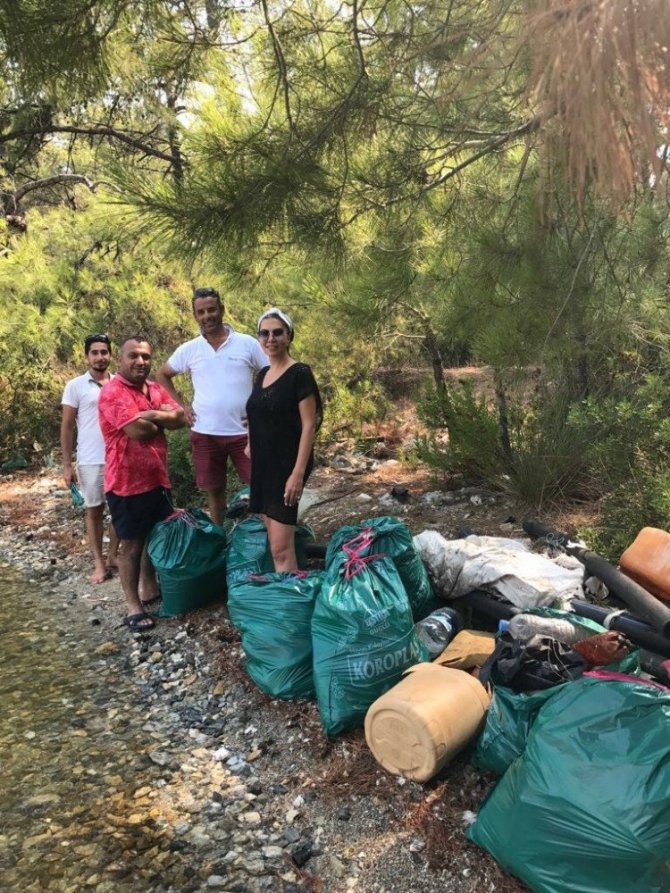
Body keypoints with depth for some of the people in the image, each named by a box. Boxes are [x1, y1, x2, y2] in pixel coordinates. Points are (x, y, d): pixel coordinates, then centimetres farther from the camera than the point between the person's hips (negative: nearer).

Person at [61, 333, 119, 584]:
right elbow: (66, 427, -1)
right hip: (90, 461, -2)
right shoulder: (75, 386, -2)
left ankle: (113, 555, 24)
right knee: (94, 511, 7)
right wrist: (67, 465, -4)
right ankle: (99, 563, 18)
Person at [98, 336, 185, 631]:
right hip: (128, 482, -8)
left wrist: (150, 414, -18)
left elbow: (180, 417, -3)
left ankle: (151, 589, 36)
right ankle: (133, 606, 14)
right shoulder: (113, 392, -16)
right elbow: (138, 430, -26)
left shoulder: (155, 388, 9)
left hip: (157, 477, 8)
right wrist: (162, 420, -6)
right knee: (132, 544, 2)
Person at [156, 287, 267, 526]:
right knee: (214, 491, 11)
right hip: (205, 433, 2)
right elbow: (162, 375, 17)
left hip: (244, 431, -2)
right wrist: (180, 405, 6)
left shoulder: (247, 343, -2)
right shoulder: (189, 349, 4)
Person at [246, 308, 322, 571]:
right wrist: (250, 450, 17)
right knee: (275, 545, 13)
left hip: (287, 466, -8)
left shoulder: (299, 373, -11)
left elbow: (308, 425, -15)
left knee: (281, 548, -8)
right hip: (263, 465, 8)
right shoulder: (263, 374, 11)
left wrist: (298, 473, -21)